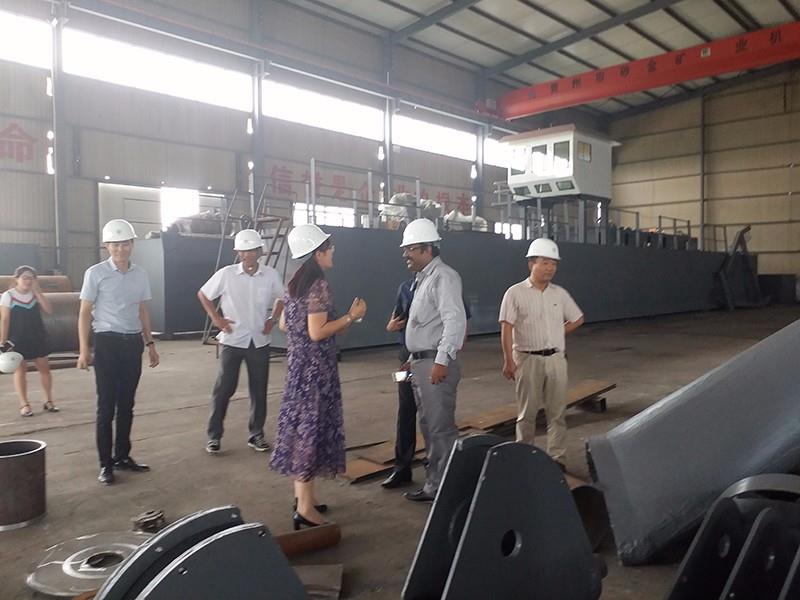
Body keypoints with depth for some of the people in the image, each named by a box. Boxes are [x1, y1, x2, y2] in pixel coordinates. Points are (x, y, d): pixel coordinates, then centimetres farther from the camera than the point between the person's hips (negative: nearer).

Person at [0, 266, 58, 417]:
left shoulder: (35, 294, 6)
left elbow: (49, 310, -7)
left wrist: (37, 291, -11)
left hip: (37, 337, 4)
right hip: (17, 339, -4)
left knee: (44, 367, 4)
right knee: (20, 370, 2)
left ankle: (48, 401, 14)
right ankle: (24, 405, 8)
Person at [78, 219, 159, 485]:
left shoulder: (141, 274, 8)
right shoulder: (96, 273, -5)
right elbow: (84, 313, -4)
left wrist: (150, 343, 15)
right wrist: (84, 350, -9)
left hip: (133, 343, 4)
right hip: (107, 342, -4)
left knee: (126, 404, 11)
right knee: (106, 406, 0)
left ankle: (122, 456, 23)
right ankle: (105, 463, 9)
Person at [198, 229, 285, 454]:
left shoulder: (271, 275, -4)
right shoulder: (226, 274, -8)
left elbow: (281, 298, 14)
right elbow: (203, 294, 5)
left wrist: (272, 320, 2)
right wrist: (216, 318, -4)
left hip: (259, 341, 2)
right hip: (232, 340, -2)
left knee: (259, 389, 8)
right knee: (223, 388, 2)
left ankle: (256, 434, 21)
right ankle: (214, 435, 15)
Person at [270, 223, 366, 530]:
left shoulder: (294, 284, 10)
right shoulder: (319, 286, -17)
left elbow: (284, 325, 16)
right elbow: (317, 333, -21)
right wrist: (351, 316, -14)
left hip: (297, 362, 9)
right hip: (315, 366, -9)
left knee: (300, 422, 14)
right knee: (312, 425, -4)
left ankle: (302, 495, 26)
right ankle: (305, 507, 2)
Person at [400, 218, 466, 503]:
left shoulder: (443, 276, -12)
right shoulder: (422, 279, 17)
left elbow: (455, 320, -22)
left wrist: (442, 361, -27)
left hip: (436, 363, -10)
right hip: (420, 362, 10)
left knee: (441, 428, -5)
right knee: (429, 427, 16)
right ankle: (433, 484, 28)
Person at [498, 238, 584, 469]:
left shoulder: (560, 293, 7)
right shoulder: (515, 293, -4)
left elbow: (578, 319, 19)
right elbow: (506, 328, -8)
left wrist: (556, 334, 8)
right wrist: (508, 361, -13)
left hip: (556, 358, 3)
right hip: (528, 359, -3)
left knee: (557, 412, 6)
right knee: (527, 412, 7)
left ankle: (557, 458, 15)